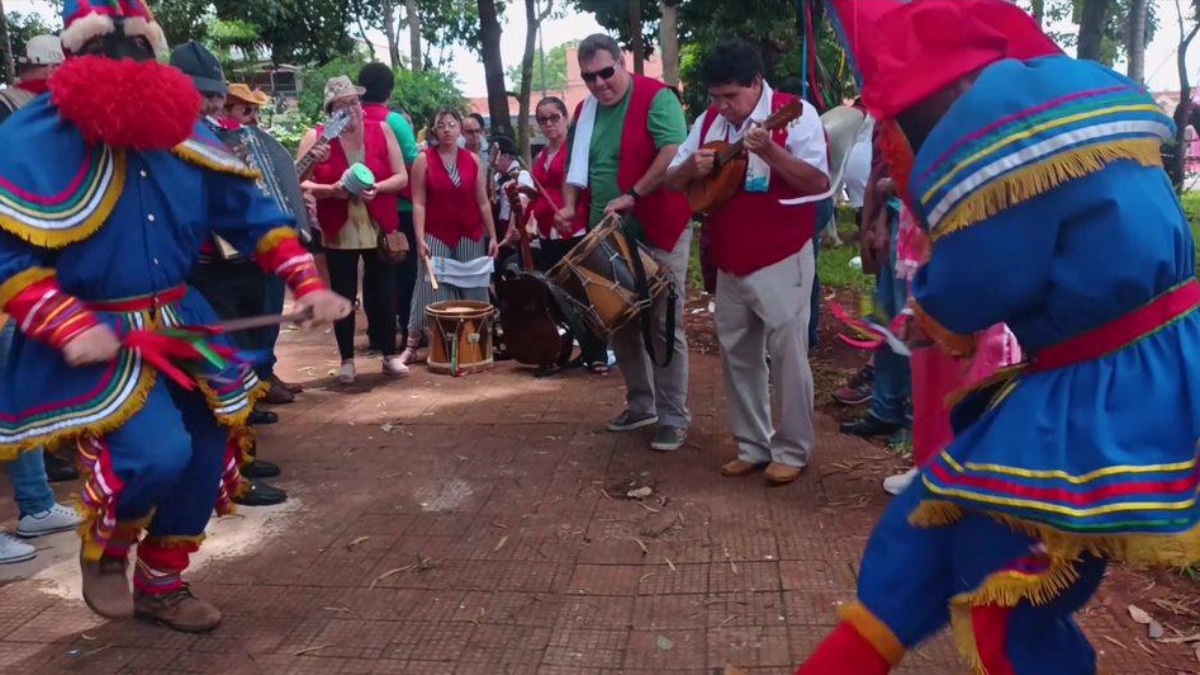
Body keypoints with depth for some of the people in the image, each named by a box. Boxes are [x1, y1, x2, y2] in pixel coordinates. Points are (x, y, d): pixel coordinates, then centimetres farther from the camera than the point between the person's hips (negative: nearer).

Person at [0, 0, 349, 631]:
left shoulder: (181, 133, 4)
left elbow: (251, 212, 8)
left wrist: (307, 283, -2)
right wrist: (69, 327, -25)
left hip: (178, 324, 6)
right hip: (94, 336, -6)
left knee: (207, 449, 6)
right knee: (158, 453, -23)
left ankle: (160, 585, 29)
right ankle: (103, 551, 12)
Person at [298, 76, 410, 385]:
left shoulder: (381, 130, 0)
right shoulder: (316, 137, -3)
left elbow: (401, 177, -2)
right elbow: (300, 183, -7)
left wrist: (376, 188, -19)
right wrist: (331, 189, -23)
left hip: (379, 228, 1)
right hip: (339, 231, -1)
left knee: (385, 293, 6)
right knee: (343, 296, 6)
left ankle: (390, 355, 20)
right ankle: (347, 361, 17)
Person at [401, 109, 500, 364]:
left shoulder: (473, 159, 4)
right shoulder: (424, 160, -3)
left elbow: (483, 202, 5)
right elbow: (418, 203, -7)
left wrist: (492, 236, 1)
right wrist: (420, 239, -15)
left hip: (470, 236, 3)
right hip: (436, 237, -3)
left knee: (471, 294, 8)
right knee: (432, 293, -3)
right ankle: (412, 344, 6)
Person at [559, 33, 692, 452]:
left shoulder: (656, 98, -10)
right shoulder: (585, 112, 12)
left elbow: (674, 155, -23)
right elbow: (576, 167, 20)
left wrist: (632, 195, -26)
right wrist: (570, 206, 2)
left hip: (659, 231, -7)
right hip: (608, 236, 7)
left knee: (664, 326, -3)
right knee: (620, 324, 13)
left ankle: (674, 417, 7)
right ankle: (640, 404, 28)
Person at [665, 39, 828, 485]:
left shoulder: (794, 113, -10)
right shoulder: (709, 121, 8)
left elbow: (819, 183, -18)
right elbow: (672, 182, 10)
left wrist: (771, 152, -31)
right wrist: (692, 167, -12)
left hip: (782, 261, -6)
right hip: (729, 265, 6)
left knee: (787, 355, -1)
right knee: (737, 356, 11)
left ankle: (793, 451, 12)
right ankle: (752, 446, 23)